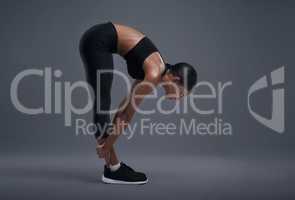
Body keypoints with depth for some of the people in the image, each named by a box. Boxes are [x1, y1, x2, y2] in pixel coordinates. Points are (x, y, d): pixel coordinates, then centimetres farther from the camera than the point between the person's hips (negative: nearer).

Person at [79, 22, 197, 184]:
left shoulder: (155, 70, 10)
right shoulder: (154, 74, -15)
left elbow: (128, 104, 15)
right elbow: (129, 111, -12)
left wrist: (107, 136, 16)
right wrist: (106, 144, -4)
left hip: (98, 40, 9)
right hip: (97, 41, -9)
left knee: (102, 103, 9)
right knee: (102, 103, -6)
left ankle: (112, 165, 16)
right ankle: (113, 169, 0)